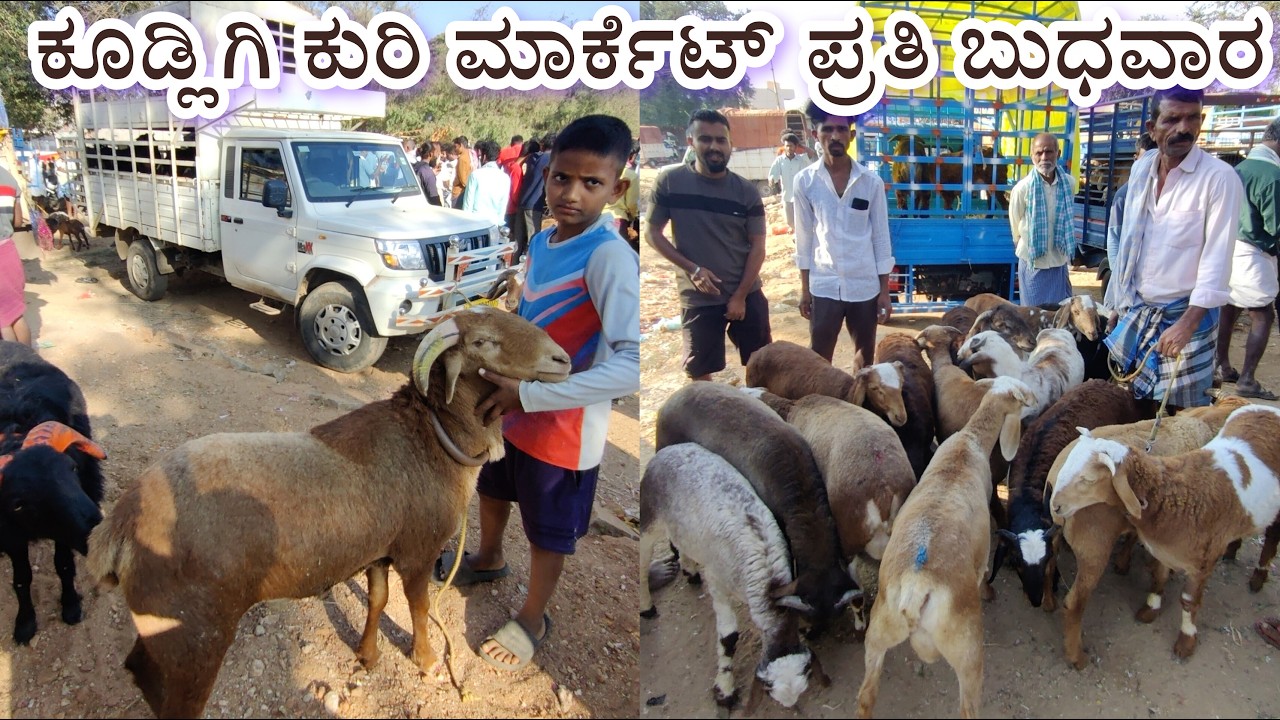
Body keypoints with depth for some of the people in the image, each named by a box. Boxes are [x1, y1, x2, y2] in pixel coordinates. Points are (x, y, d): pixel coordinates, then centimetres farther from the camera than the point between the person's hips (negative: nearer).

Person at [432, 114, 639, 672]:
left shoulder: (610, 257, -27)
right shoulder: (542, 240, -2)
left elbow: (635, 363, -38)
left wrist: (528, 394, -35)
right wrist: (499, 373, 1)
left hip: (565, 427, -8)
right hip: (514, 407, 8)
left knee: (548, 532, 14)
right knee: (492, 489, 29)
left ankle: (532, 619, 40)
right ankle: (488, 559, 59)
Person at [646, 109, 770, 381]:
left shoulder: (746, 191, -5)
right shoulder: (669, 181, -8)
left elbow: (757, 247, -2)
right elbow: (652, 233, -5)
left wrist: (740, 296, -8)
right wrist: (692, 269, -15)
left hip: (747, 294, 1)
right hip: (697, 298, -1)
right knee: (698, 371, 8)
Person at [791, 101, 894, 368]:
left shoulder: (872, 182, -3)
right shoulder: (805, 181, -3)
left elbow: (881, 239, 1)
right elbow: (804, 238, 3)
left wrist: (884, 291, 0)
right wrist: (804, 289, 4)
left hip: (865, 286, 1)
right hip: (824, 286, -1)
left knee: (865, 355, 14)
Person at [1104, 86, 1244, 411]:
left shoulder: (1219, 178, -12)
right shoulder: (1141, 170, 6)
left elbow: (1217, 259, -16)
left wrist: (1187, 324, -22)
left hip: (1186, 314, -5)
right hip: (1136, 311, 5)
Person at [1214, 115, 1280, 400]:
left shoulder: (1241, 167, 9)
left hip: (1229, 246, 9)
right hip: (1252, 252, -9)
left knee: (1228, 308, 17)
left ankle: (1223, 366, 27)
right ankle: (1247, 380, -3)